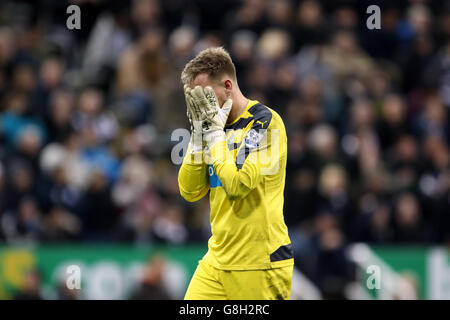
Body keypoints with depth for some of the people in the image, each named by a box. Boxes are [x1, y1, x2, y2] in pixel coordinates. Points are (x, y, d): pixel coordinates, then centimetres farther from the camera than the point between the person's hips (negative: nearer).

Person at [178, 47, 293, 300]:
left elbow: (237, 184, -21)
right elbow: (190, 192, 8)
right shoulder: (219, 125, 12)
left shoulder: (265, 121, -10)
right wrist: (199, 134, 0)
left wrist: (214, 132, -12)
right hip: (217, 259, 7)